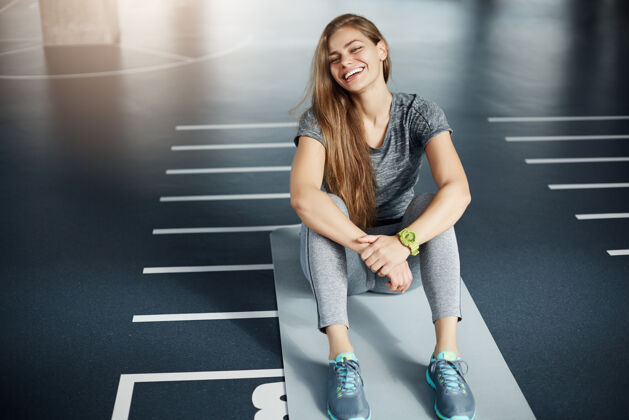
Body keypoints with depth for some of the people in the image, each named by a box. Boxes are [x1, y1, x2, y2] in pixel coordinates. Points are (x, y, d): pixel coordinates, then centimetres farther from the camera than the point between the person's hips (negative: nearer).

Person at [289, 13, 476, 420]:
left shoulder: (420, 113, -11)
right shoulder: (320, 120, -14)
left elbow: (457, 191, -27)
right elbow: (303, 196, -32)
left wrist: (402, 243, -43)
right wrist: (369, 248, -43)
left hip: (406, 260, 1)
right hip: (336, 260, 0)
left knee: (430, 203, -28)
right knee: (326, 206, -30)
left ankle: (447, 355, -34)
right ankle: (342, 357, -37)